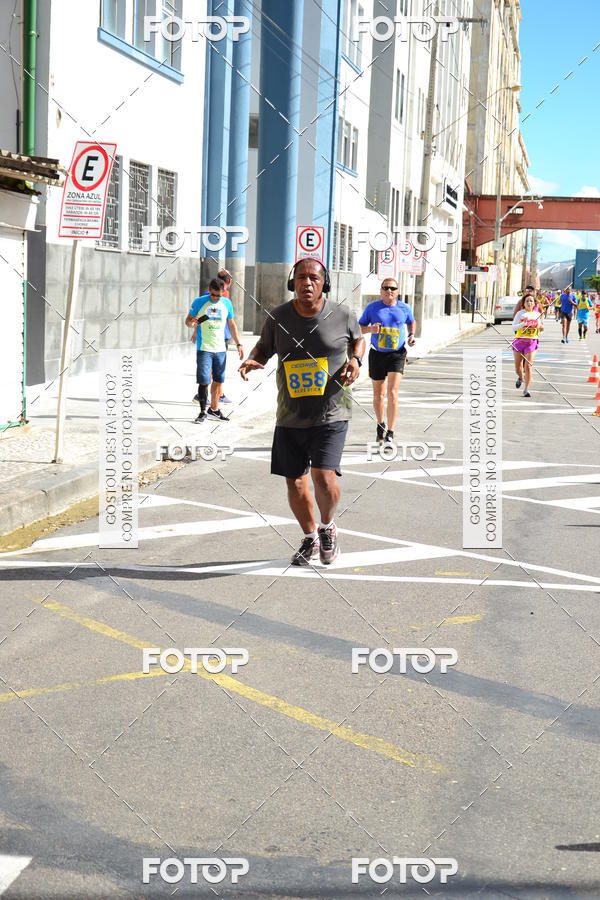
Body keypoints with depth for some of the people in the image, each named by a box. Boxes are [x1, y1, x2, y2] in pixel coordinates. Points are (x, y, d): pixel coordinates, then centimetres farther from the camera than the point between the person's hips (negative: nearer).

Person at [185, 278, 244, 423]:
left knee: (218, 380, 8)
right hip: (204, 348, -4)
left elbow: (232, 325, 16)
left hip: (220, 348, 4)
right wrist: (192, 323, -21)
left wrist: (238, 344, 13)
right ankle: (203, 411, 3)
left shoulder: (227, 303, 6)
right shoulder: (199, 302, -4)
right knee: (204, 381, -8)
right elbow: (188, 320, 3)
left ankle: (214, 409, 22)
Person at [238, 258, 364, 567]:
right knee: (295, 482, 8)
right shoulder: (277, 318, -1)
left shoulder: (342, 315, -3)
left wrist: (355, 360, -4)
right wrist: (252, 360, -8)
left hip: (331, 413, -3)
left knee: (324, 476, -18)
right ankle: (310, 538, 33)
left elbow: (358, 338, 17)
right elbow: (264, 347, 14)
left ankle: (328, 526, 14)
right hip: (290, 416, 3)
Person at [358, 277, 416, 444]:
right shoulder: (372, 307, 0)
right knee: (378, 395, 11)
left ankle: (390, 433, -11)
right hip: (377, 355, 1)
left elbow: (411, 322, 23)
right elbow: (359, 327, 6)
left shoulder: (404, 308, 3)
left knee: (392, 394, -14)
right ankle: (380, 424, 37)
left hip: (397, 355, -1)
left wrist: (411, 335, 4)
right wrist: (370, 329, -15)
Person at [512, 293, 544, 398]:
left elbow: (540, 329, 18)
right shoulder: (520, 313, -1)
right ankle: (521, 378, 44)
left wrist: (541, 328, -5)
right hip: (519, 341, 0)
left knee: (528, 366, -12)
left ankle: (526, 389, -7)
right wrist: (524, 323, -25)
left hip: (531, 342, 0)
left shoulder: (537, 314, 6)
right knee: (518, 367, 10)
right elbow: (514, 326, -11)